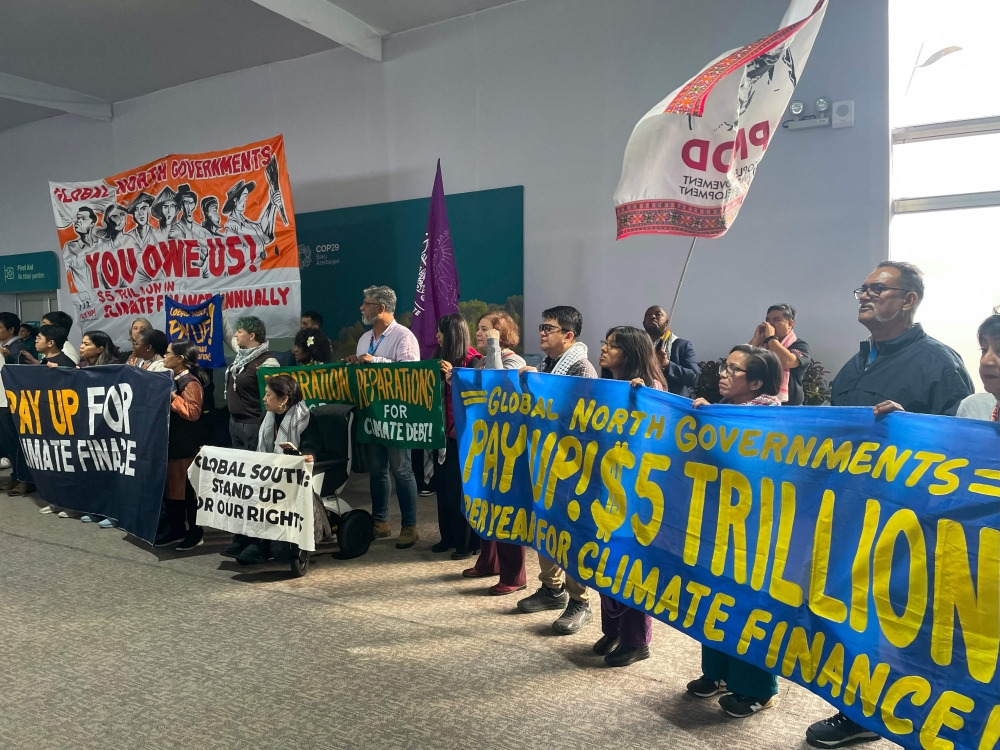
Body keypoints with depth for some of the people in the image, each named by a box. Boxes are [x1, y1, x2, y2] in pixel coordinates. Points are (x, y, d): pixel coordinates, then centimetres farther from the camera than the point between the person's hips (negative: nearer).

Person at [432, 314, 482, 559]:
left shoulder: (471, 360, -11)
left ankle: (468, 543, 10)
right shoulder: (442, 358, 11)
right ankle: (449, 536, 26)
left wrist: (453, 376, -24)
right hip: (445, 431, 8)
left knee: (461, 489, -2)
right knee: (443, 486, 13)